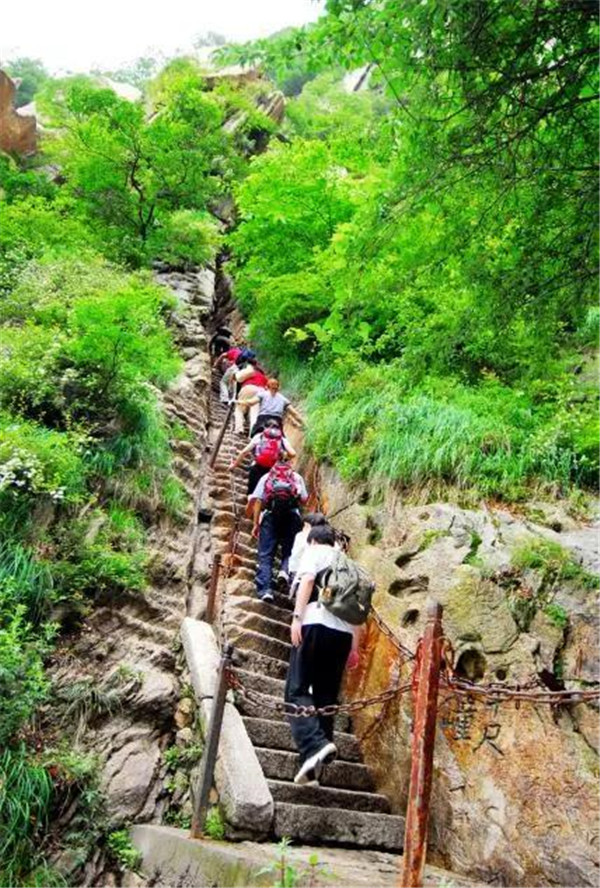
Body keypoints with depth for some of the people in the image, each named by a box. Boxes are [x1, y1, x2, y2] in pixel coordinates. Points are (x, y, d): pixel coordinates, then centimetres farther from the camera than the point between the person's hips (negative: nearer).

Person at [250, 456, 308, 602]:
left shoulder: (266, 477, 21)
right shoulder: (297, 477, 22)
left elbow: (258, 500, 9)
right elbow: (304, 499, 9)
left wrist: (256, 523, 8)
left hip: (270, 515, 0)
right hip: (292, 515, 0)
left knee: (265, 554, -2)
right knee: (289, 549, 10)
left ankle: (265, 589, -17)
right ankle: (285, 570, -19)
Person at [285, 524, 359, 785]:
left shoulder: (314, 552, 13)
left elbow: (308, 580, -6)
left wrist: (297, 616, -12)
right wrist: (354, 645, 21)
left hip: (317, 623, -5)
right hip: (344, 632, 6)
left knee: (297, 689, -5)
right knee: (326, 696, 8)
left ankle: (315, 745, -26)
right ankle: (313, 767, 5)